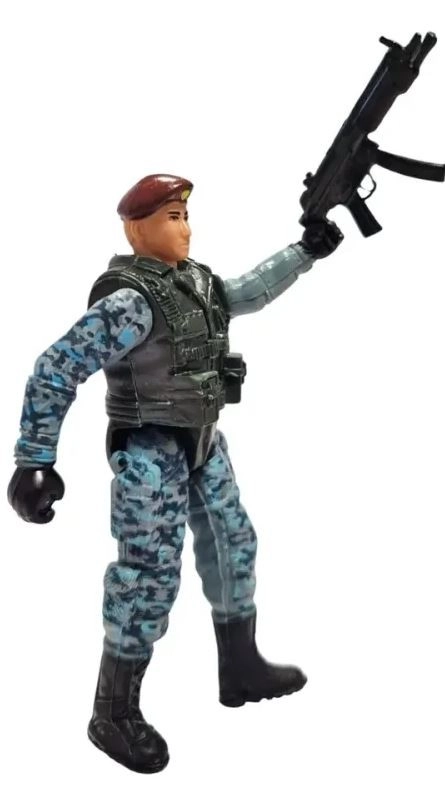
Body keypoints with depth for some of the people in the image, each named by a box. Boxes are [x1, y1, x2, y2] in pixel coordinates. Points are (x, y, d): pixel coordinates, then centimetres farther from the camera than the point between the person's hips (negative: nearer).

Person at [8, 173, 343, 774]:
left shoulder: (195, 281, 5)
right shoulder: (129, 301, -22)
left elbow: (246, 295, 25)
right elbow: (55, 371, -22)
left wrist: (305, 250, 22)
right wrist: (34, 461, -24)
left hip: (203, 443, 9)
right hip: (150, 451, -9)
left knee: (233, 547, 16)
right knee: (149, 573, -6)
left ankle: (240, 669, 34)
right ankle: (114, 714, 9)